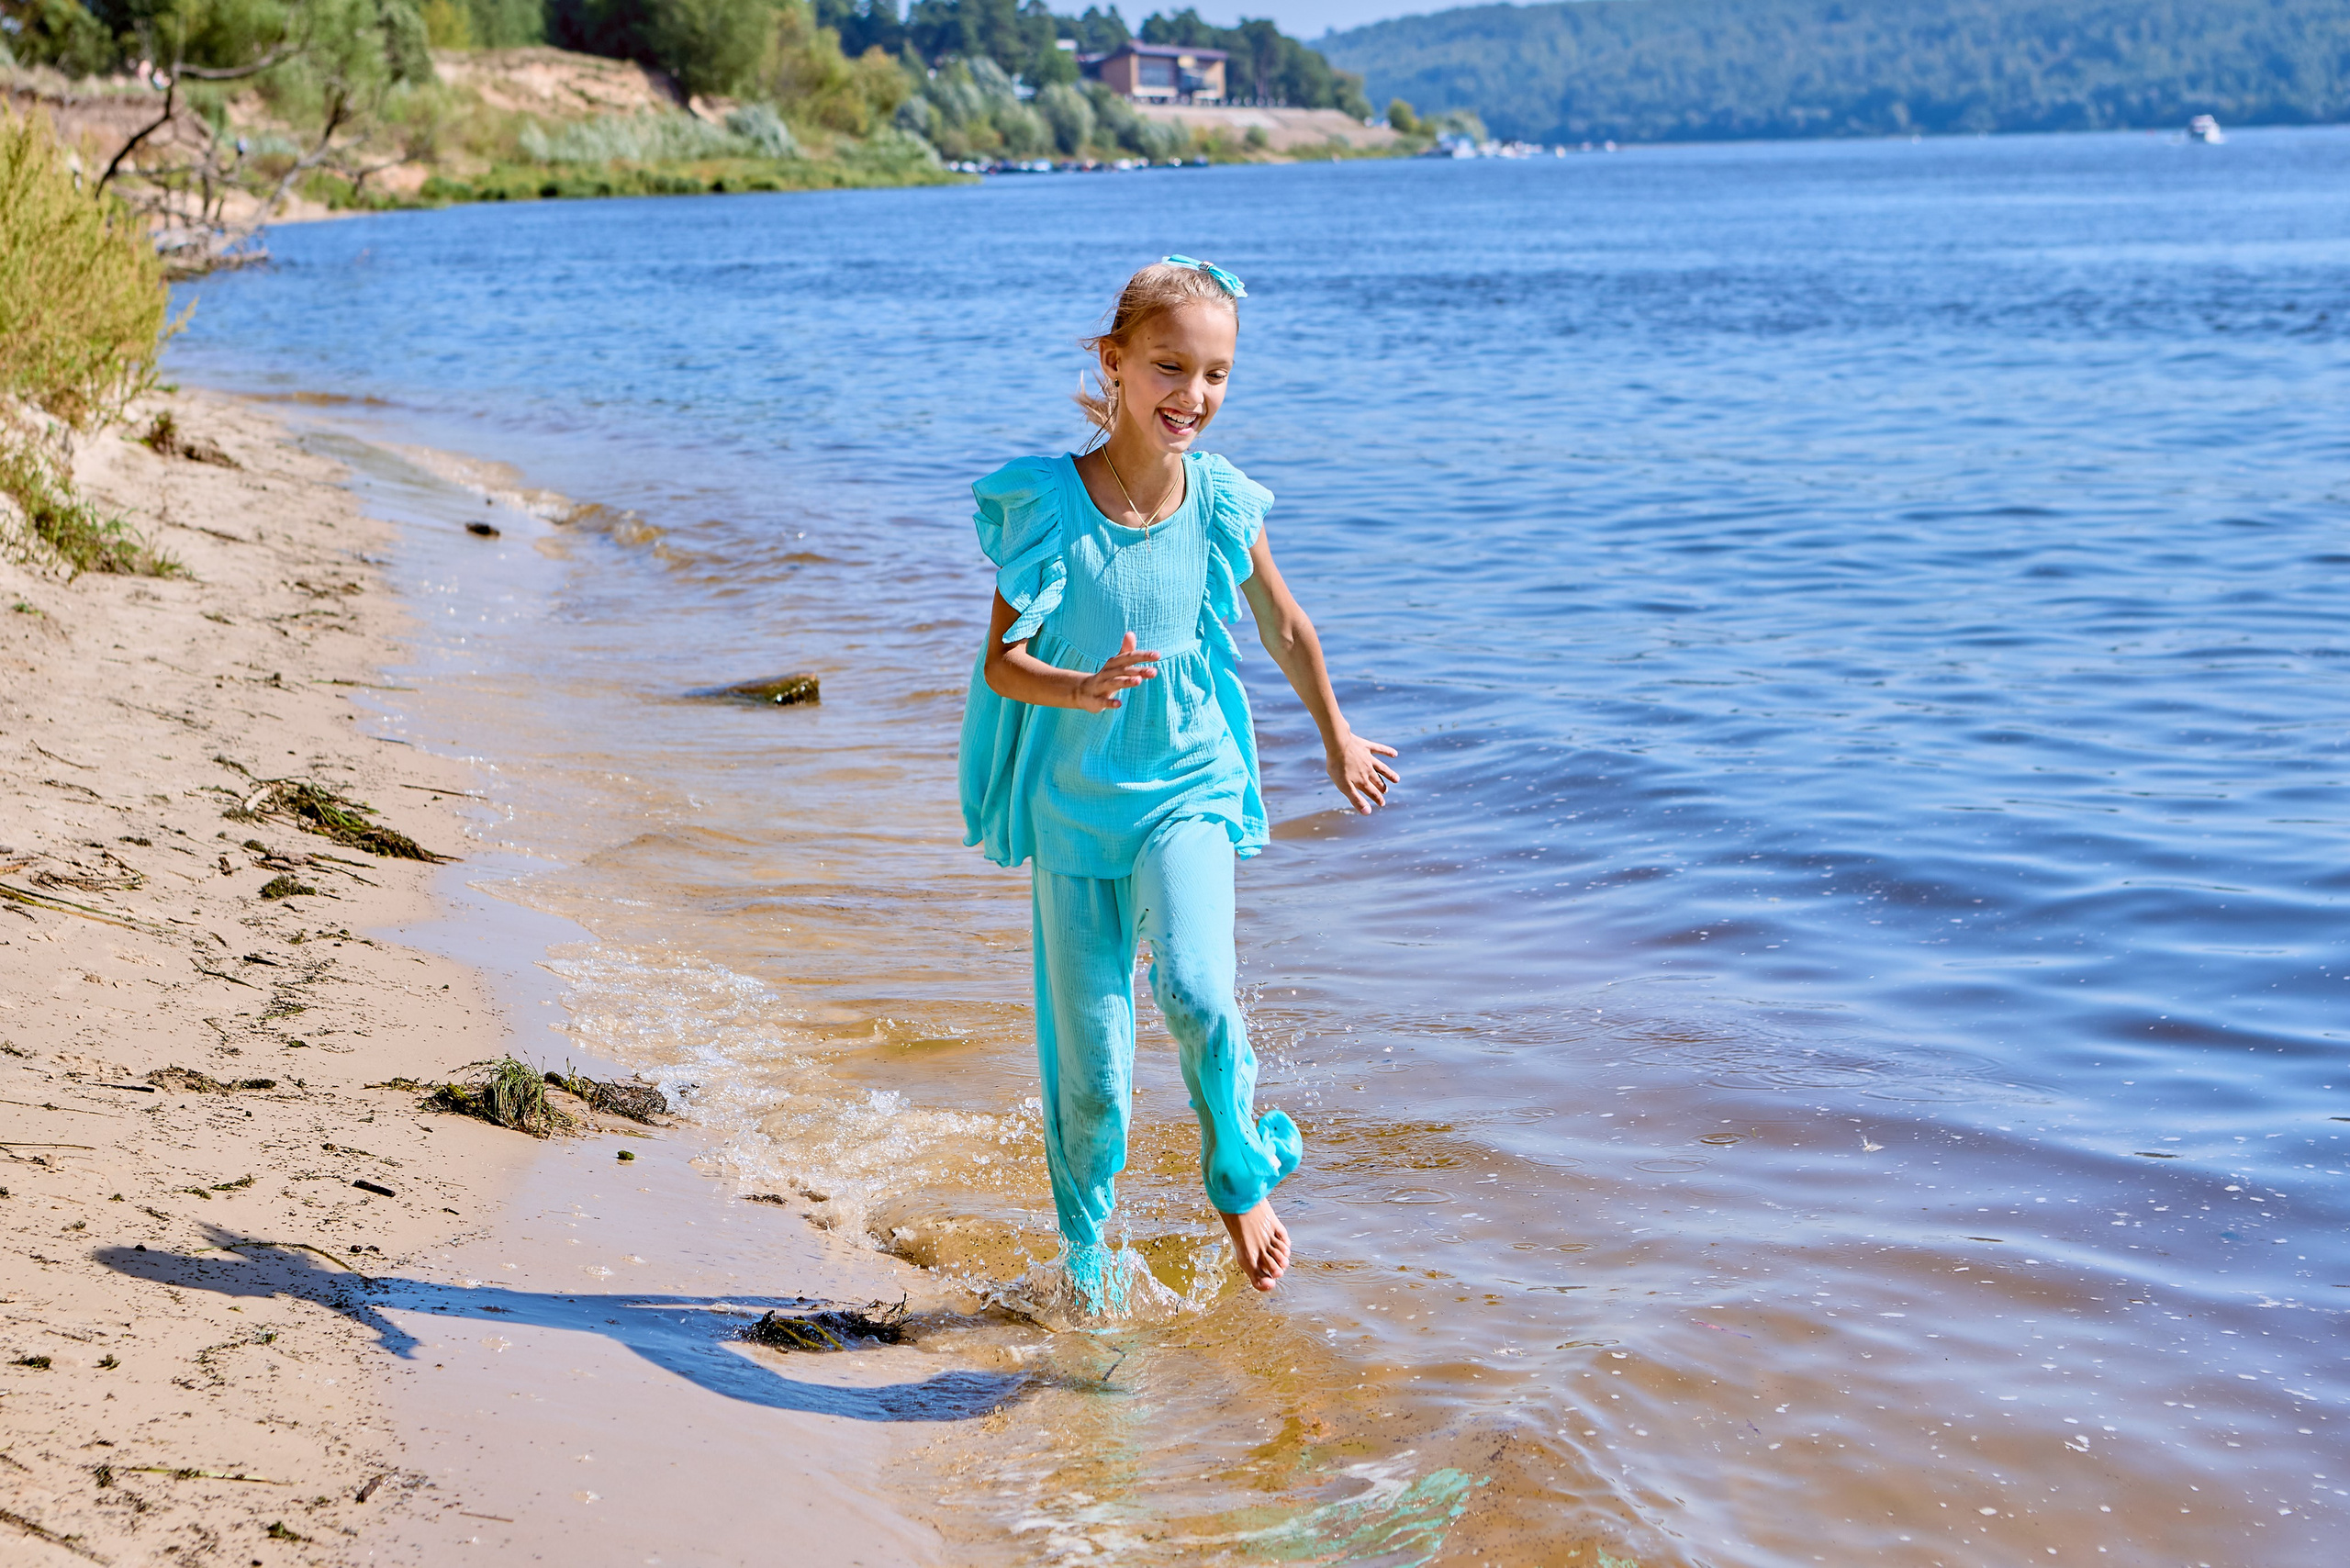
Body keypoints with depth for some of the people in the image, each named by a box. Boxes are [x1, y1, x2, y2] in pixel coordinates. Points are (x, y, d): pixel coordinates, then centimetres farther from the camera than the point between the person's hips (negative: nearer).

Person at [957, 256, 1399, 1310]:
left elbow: (1283, 627, 11)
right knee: (1088, 1062, 5)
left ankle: (1241, 1175, 2)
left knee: (1197, 991, -25)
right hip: (1072, 799, 0)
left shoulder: (1223, 506, -7)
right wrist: (1087, 689, -31)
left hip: (1186, 788, 1)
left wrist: (1336, 739, 23)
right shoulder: (1047, 507, -14)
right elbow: (1003, 662, -10)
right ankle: (1086, 1247, 30)